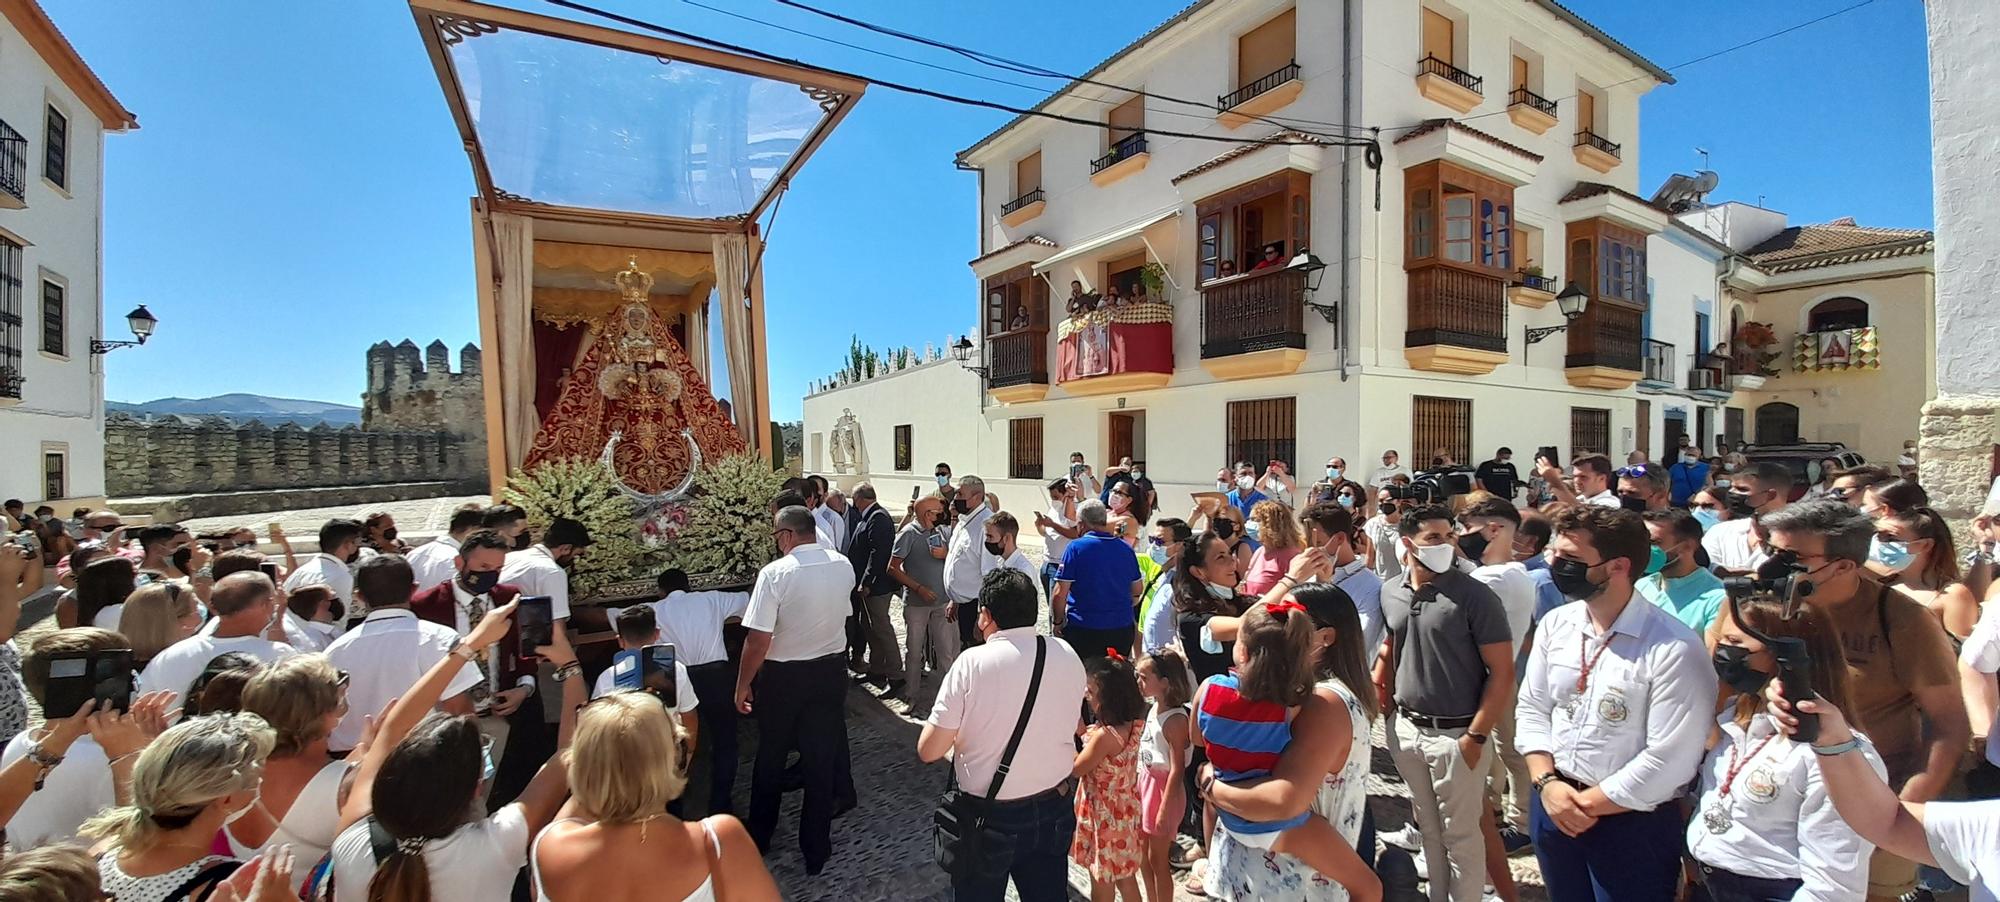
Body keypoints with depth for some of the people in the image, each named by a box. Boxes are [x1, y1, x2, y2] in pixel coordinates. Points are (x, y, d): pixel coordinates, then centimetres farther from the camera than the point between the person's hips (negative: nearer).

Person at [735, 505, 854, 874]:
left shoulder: (775, 573, -22)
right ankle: (816, 848, 28)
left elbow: (758, 639, -21)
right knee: (822, 759, 15)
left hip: (782, 677, -3)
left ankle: (759, 836, 42)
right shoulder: (844, 566, -6)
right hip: (830, 669, 3)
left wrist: (743, 684, -8)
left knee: (771, 757, 21)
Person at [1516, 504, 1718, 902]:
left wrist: (1587, 803, -13)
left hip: (1633, 824, -5)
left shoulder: (1674, 649, -20)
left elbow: (1670, 760, -20)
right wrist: (1547, 782, -7)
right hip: (1552, 807, 5)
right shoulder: (1555, 624, -3)